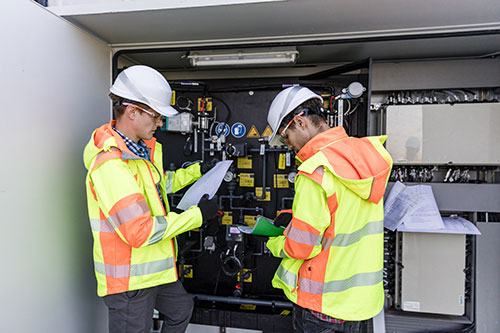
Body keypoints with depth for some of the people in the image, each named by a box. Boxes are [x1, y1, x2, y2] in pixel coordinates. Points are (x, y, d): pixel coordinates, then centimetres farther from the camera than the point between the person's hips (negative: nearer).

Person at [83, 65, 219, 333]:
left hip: (154, 268, 10)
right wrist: (197, 214, -22)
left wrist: (197, 171, 16)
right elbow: (140, 232, -31)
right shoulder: (110, 165, -28)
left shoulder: (143, 148, 4)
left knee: (181, 309, 28)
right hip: (129, 280, -9)